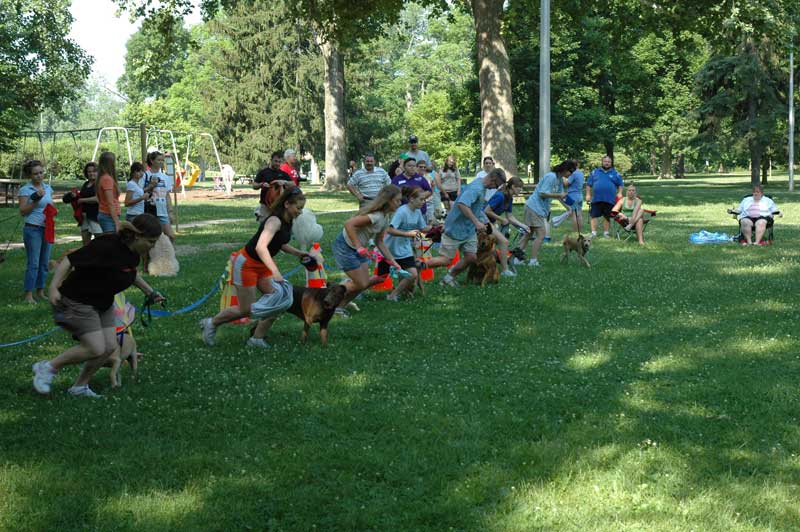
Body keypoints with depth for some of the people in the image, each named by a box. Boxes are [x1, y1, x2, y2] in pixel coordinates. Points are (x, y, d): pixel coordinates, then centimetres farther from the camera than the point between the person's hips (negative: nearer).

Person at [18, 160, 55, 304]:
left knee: (44, 262, 9)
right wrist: (35, 201, -18)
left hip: (47, 228, 6)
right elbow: (22, 212, -9)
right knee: (33, 263, -9)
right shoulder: (25, 190, -6)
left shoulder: (47, 188, 11)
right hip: (33, 229, -6)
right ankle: (28, 295, -6)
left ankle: (40, 291, 18)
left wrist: (53, 210, 1)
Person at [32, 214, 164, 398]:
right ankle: (48, 367, 3)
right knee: (96, 349, -13)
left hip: (103, 304, 9)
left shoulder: (133, 253, -3)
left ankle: (79, 387, 18)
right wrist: (54, 288, -34)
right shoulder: (107, 246, -30)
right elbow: (68, 261, -28)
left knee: (109, 347, 2)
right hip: (78, 302, -9)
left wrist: (150, 292, 20)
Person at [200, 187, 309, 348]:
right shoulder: (275, 221, -29)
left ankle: (257, 338, 8)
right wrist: (275, 272, -50)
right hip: (246, 264, -8)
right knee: (246, 310, 0)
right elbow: (260, 247, -42)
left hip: (262, 266, 8)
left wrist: (297, 253, 2)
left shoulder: (288, 220, -1)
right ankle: (211, 323, 22)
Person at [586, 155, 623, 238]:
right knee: (594, 216, -4)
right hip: (596, 199, 0)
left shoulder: (615, 173, 11)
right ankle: (593, 233, 1)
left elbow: (620, 185, 13)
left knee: (607, 217, 5)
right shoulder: (594, 172, 10)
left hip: (609, 200, 0)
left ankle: (606, 232, 14)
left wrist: (619, 193, -3)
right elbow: (589, 185, 10)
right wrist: (588, 195, 1)